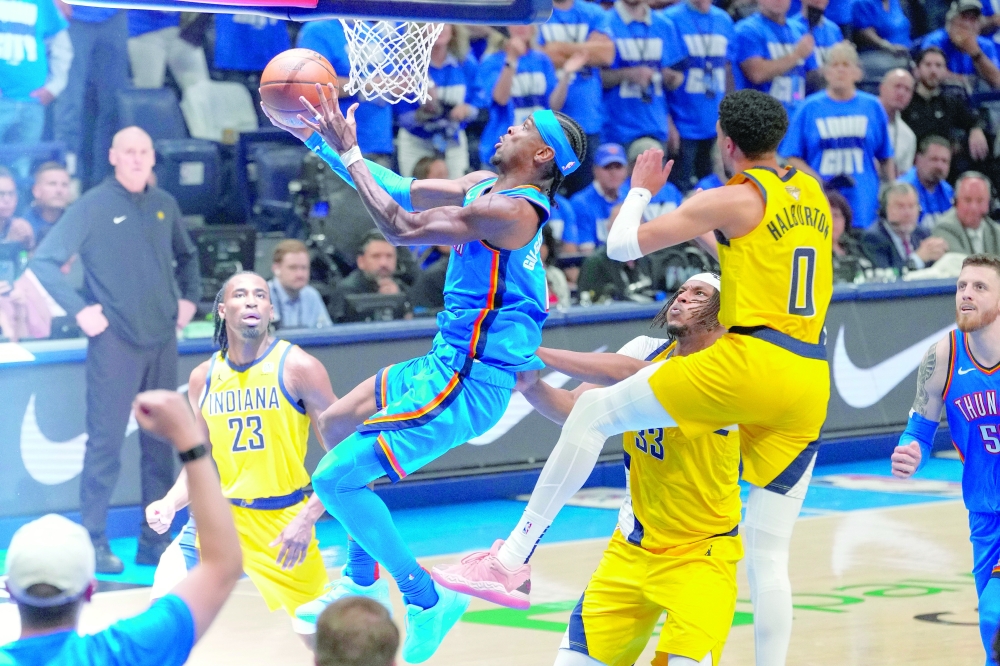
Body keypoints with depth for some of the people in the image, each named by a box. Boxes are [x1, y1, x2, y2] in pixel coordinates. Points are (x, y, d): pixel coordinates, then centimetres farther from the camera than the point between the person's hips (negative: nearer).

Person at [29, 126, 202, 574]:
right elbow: (44, 262, -9)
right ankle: (94, 543, 0)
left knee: (160, 441, 8)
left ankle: (155, 543, 15)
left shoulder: (164, 205, 10)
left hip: (162, 339, 6)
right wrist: (79, 310, -13)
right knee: (105, 442, -6)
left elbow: (187, 256, 28)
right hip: (115, 341, -5)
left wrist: (189, 297, 13)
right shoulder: (93, 207, -6)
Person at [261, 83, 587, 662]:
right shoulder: (483, 186, 8)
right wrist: (323, 144, 9)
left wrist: (350, 154, -18)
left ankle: (428, 601, -2)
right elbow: (402, 192, 14)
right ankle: (363, 583, 30)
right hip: (447, 363, 10)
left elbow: (401, 228, -24)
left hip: (468, 381, -10)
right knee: (336, 424, 24)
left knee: (335, 478, -12)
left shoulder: (513, 210, -22)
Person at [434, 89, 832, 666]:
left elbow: (623, 244, -1)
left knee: (592, 412, 5)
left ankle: (516, 557, 3)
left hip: (753, 360, -7)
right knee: (769, 555, 9)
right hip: (812, 380, 7)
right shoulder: (812, 192, 16)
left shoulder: (733, 199, -3)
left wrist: (641, 189, 17)